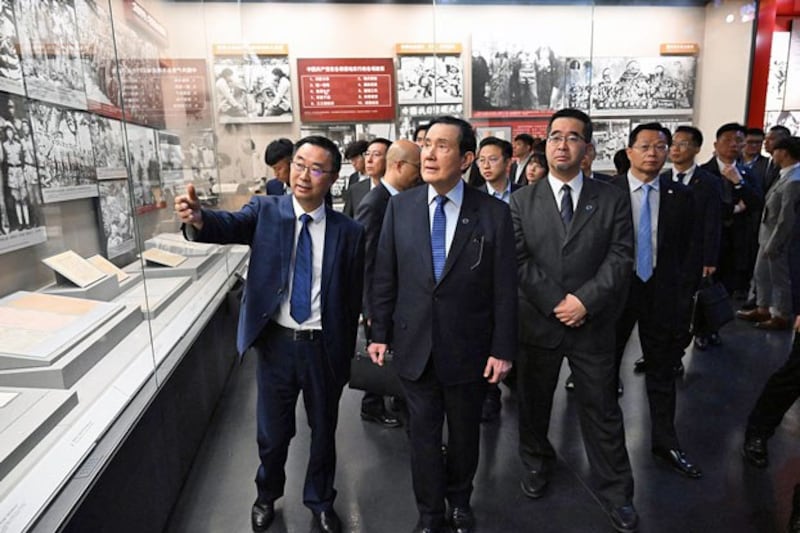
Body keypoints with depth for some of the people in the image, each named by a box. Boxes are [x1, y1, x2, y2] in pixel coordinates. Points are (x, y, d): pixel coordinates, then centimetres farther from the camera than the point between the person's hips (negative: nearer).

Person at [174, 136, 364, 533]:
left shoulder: (348, 231, -5)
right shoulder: (265, 211, -3)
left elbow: (353, 298, -1)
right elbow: (230, 226, -23)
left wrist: (346, 356, 1)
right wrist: (198, 219, -45)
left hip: (324, 348, 0)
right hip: (276, 343, 0)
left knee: (323, 431, 18)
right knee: (272, 432, 17)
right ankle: (267, 494, 49)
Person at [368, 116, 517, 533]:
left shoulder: (493, 213, -8)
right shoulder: (400, 206, -2)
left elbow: (505, 288, -6)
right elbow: (385, 276, 2)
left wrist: (503, 349, -6)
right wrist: (380, 333, 2)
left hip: (468, 349, -1)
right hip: (414, 346, 1)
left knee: (465, 434, 18)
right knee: (423, 435, 14)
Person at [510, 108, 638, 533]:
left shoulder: (612, 199, 1)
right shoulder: (521, 201, 1)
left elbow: (620, 258, -6)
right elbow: (519, 262, -6)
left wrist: (585, 300, -18)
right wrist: (557, 303, -14)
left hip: (593, 324, 0)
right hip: (537, 322, 1)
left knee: (602, 409, 11)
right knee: (533, 402, 17)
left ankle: (616, 491, 29)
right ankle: (537, 463, 42)